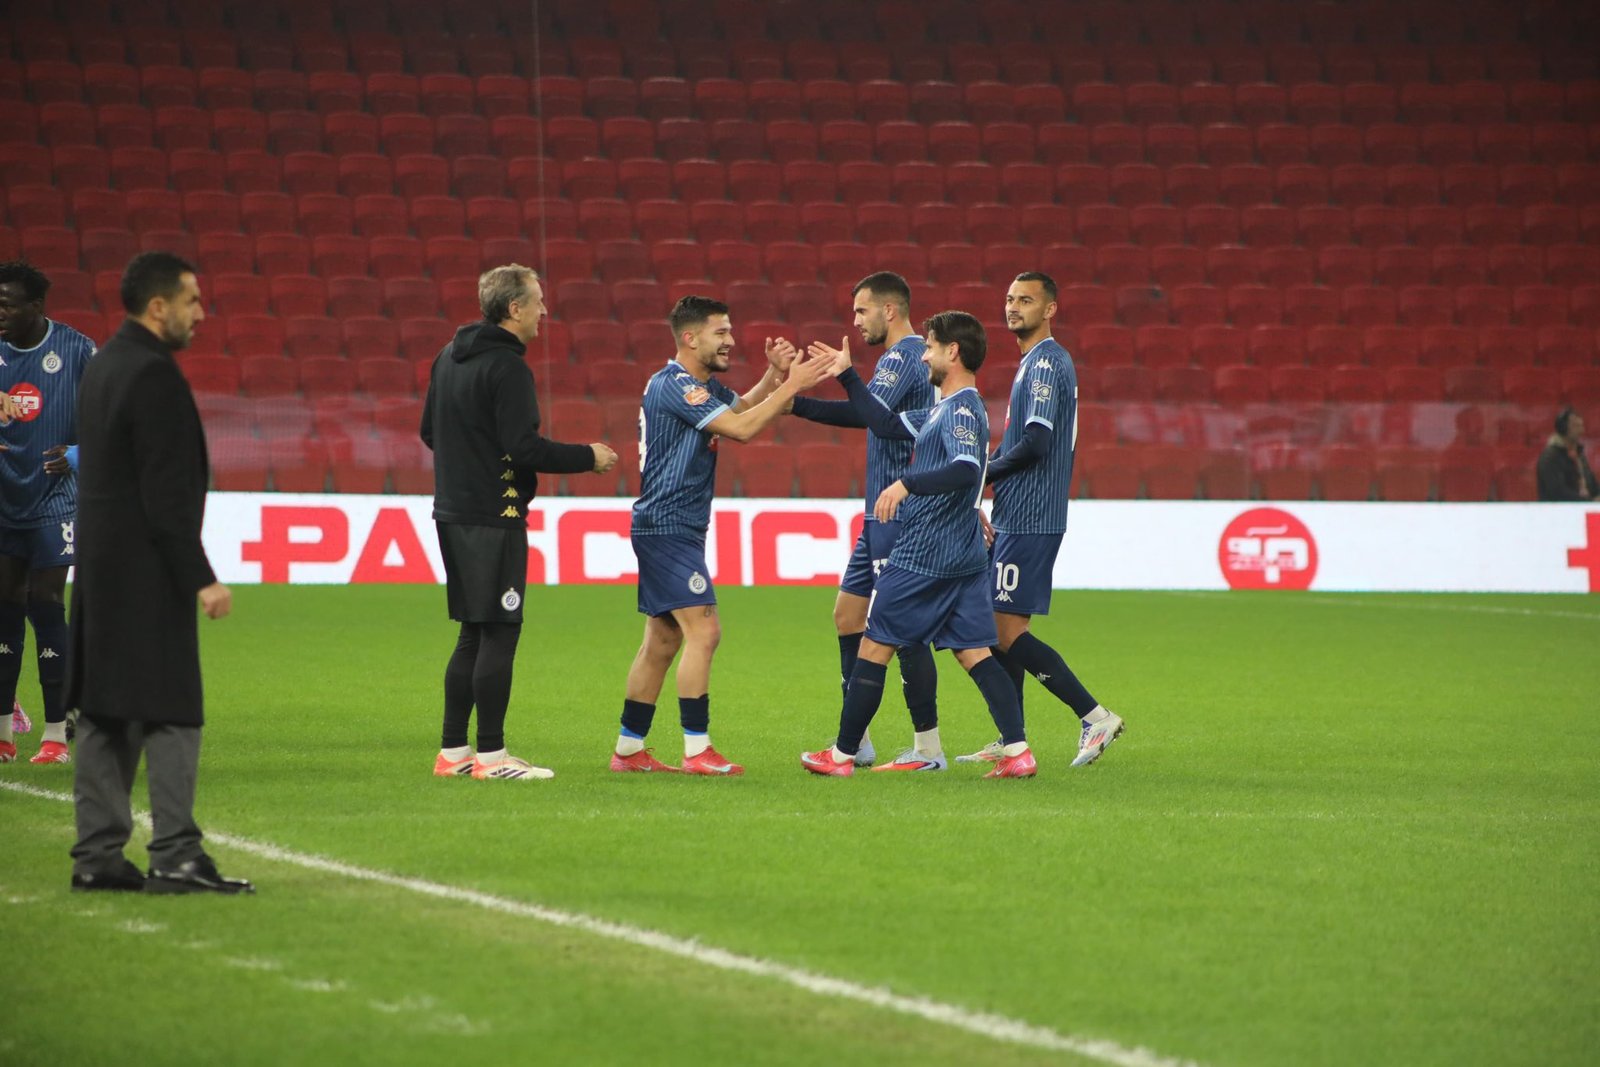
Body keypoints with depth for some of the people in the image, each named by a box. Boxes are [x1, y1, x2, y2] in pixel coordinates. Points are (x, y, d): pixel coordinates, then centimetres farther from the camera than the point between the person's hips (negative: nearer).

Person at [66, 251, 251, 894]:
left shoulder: (103, 366, 14)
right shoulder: (154, 375, -16)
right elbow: (167, 494, -20)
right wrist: (201, 579, -19)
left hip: (100, 569, 10)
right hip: (146, 574, -10)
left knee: (103, 714, 10)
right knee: (170, 713, -7)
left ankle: (97, 855, 12)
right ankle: (175, 858, -8)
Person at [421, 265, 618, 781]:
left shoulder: (449, 359, 13)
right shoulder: (506, 368, -15)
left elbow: (430, 433, 19)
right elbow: (526, 448, -20)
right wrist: (588, 457, -8)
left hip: (453, 514, 9)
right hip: (494, 518, -9)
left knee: (473, 634, 14)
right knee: (498, 632, -4)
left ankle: (452, 750, 15)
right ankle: (492, 755, -3)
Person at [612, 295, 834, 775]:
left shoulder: (701, 385, 15)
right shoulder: (675, 385, -16)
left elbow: (744, 406, 22)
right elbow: (741, 428, -23)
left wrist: (775, 375, 4)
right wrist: (791, 386, -18)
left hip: (676, 530, 10)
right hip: (668, 527, -10)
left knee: (662, 640, 11)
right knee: (703, 630, -14)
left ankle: (629, 750, 15)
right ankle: (697, 751, -15)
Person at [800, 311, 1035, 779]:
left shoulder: (962, 410, -15)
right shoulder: (946, 409, 16)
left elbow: (965, 470, -32)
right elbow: (888, 425, 25)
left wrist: (906, 485, -38)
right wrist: (847, 376, 26)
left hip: (923, 559, -9)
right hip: (964, 557, 9)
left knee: (875, 647, 2)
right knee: (974, 653, 5)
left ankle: (842, 755, 10)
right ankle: (1017, 752, -6)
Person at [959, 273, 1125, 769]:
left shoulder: (1047, 363, -13)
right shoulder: (1035, 363, 19)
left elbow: (1035, 443, -22)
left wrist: (983, 475, -10)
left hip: (1028, 522, -10)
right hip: (1016, 519, 10)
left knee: (1009, 633, -12)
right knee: (1003, 630, 11)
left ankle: (1095, 716, -11)